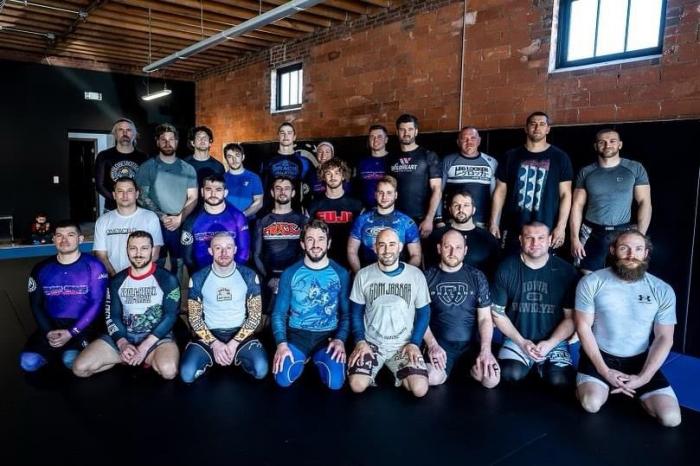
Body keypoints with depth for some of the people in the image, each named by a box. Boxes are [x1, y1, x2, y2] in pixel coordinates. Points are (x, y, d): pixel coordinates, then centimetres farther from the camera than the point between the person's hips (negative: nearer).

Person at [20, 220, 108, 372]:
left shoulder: (93, 266, -5)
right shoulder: (41, 269, 7)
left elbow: (97, 303, -9)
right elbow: (36, 305, 8)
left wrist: (71, 333, -17)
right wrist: (48, 332, -9)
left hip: (82, 325, -3)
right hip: (51, 324, 3)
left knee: (72, 360, -29)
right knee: (28, 362, -20)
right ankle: (59, 352, 9)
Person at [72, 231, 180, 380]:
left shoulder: (167, 279, -4)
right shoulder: (117, 281, 9)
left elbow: (170, 315, -11)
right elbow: (112, 316, 5)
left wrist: (145, 347, -19)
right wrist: (122, 343, -15)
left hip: (156, 337, -4)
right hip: (124, 336, 4)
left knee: (168, 370, -34)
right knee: (80, 368, -14)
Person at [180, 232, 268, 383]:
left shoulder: (249, 276, -5)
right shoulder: (198, 279, -4)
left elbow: (255, 315, -3)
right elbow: (194, 318, -1)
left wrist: (234, 343, -14)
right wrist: (214, 343, -15)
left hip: (240, 333, 0)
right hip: (209, 334, 1)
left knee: (261, 369, -26)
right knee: (186, 374, -23)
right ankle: (212, 357, 6)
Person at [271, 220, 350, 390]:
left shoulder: (341, 274, 0)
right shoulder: (290, 274, -1)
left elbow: (347, 313, 2)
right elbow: (279, 314, 0)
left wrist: (340, 339, -15)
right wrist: (281, 343, -15)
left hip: (328, 335, 0)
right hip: (297, 334, 0)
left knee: (335, 382, -21)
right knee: (283, 379, -22)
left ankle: (317, 360, 12)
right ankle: (302, 359, 12)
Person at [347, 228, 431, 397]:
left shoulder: (416, 275, -4)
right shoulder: (363, 275, -3)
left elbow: (423, 313, 3)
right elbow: (356, 313, 4)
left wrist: (414, 343, -7)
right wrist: (360, 341, -8)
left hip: (404, 345, 0)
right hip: (371, 343, 0)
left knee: (420, 389, -20)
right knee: (357, 385, -22)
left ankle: (397, 373, 12)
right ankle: (376, 370, 11)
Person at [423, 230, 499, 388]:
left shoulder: (477, 277, 5)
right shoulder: (428, 277, 3)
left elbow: (485, 318, 2)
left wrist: (486, 349, -14)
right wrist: (432, 345, -14)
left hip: (472, 341, 1)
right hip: (440, 342, -1)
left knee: (492, 379, -24)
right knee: (432, 379, -28)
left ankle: (471, 369, 12)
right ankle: (452, 367, 8)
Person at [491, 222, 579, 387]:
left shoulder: (566, 271, -3)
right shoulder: (506, 269, -4)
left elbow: (571, 316, 0)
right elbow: (497, 312, 1)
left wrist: (550, 343, -12)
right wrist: (521, 342, -6)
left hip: (554, 341, 0)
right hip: (517, 339, 0)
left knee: (560, 381, -23)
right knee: (510, 375, -25)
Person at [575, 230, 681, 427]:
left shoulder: (663, 291, -4)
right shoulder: (591, 283, -11)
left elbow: (664, 338, -3)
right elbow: (583, 326, -9)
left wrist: (643, 378, -13)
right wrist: (604, 371, -14)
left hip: (639, 359, 2)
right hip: (599, 355, -2)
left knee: (671, 418, -14)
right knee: (591, 404, -25)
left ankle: (634, 390, 16)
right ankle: (602, 385, 11)